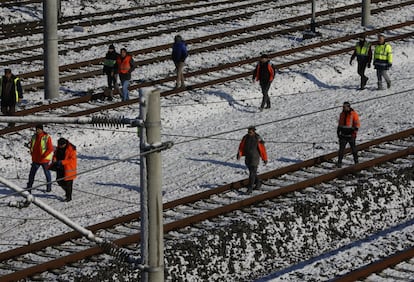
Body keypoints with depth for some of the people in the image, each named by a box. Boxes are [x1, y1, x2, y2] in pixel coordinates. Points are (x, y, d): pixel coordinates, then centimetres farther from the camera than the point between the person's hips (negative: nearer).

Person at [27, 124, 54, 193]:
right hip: (35, 159, 5)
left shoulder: (47, 137, -13)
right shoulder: (34, 137, 4)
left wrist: (43, 156, -20)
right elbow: (32, 146, 18)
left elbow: (50, 149, -14)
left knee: (47, 173, 10)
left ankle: (49, 187, 24)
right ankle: (29, 188, 6)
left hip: (44, 159, -5)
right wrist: (32, 154, 3)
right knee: (32, 174, 2)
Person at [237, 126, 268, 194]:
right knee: (252, 172, 19)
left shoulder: (258, 139, -14)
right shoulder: (245, 138, -1)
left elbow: (262, 149, -7)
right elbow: (241, 146, 0)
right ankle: (258, 183, 40)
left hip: (255, 158, -6)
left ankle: (250, 188, -7)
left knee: (252, 173, -9)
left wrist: (265, 159, -1)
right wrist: (239, 154, -18)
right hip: (247, 158, 6)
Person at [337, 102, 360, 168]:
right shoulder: (342, 114, 10)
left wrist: (354, 132, -15)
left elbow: (357, 124, -7)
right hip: (343, 135, 4)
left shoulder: (353, 114, -7)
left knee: (353, 148, 8)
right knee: (341, 149, -3)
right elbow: (340, 124, 20)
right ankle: (339, 162, -1)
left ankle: (356, 161, 21)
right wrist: (338, 131, 16)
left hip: (351, 135, -4)